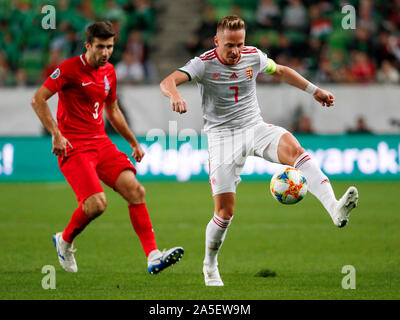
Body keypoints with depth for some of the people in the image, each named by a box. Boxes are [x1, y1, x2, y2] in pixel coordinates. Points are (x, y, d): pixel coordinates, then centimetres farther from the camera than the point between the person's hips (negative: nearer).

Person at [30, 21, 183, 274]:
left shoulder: (109, 72, 13)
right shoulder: (70, 68, -9)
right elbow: (38, 100, -12)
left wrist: (134, 142, 25)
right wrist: (56, 134, -20)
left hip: (101, 143, 7)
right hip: (73, 147, -7)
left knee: (135, 190, -11)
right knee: (97, 203, -20)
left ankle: (153, 256, -11)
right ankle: (65, 241, 9)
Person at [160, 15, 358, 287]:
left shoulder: (253, 56, 2)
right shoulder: (204, 64, -11)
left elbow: (280, 71, 23)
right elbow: (167, 82, -25)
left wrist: (314, 90, 25)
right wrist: (175, 95, -49)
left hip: (255, 128, 2)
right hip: (222, 137, -2)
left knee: (294, 149, -31)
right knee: (225, 211, -6)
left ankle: (335, 209, -48)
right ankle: (210, 266, 22)